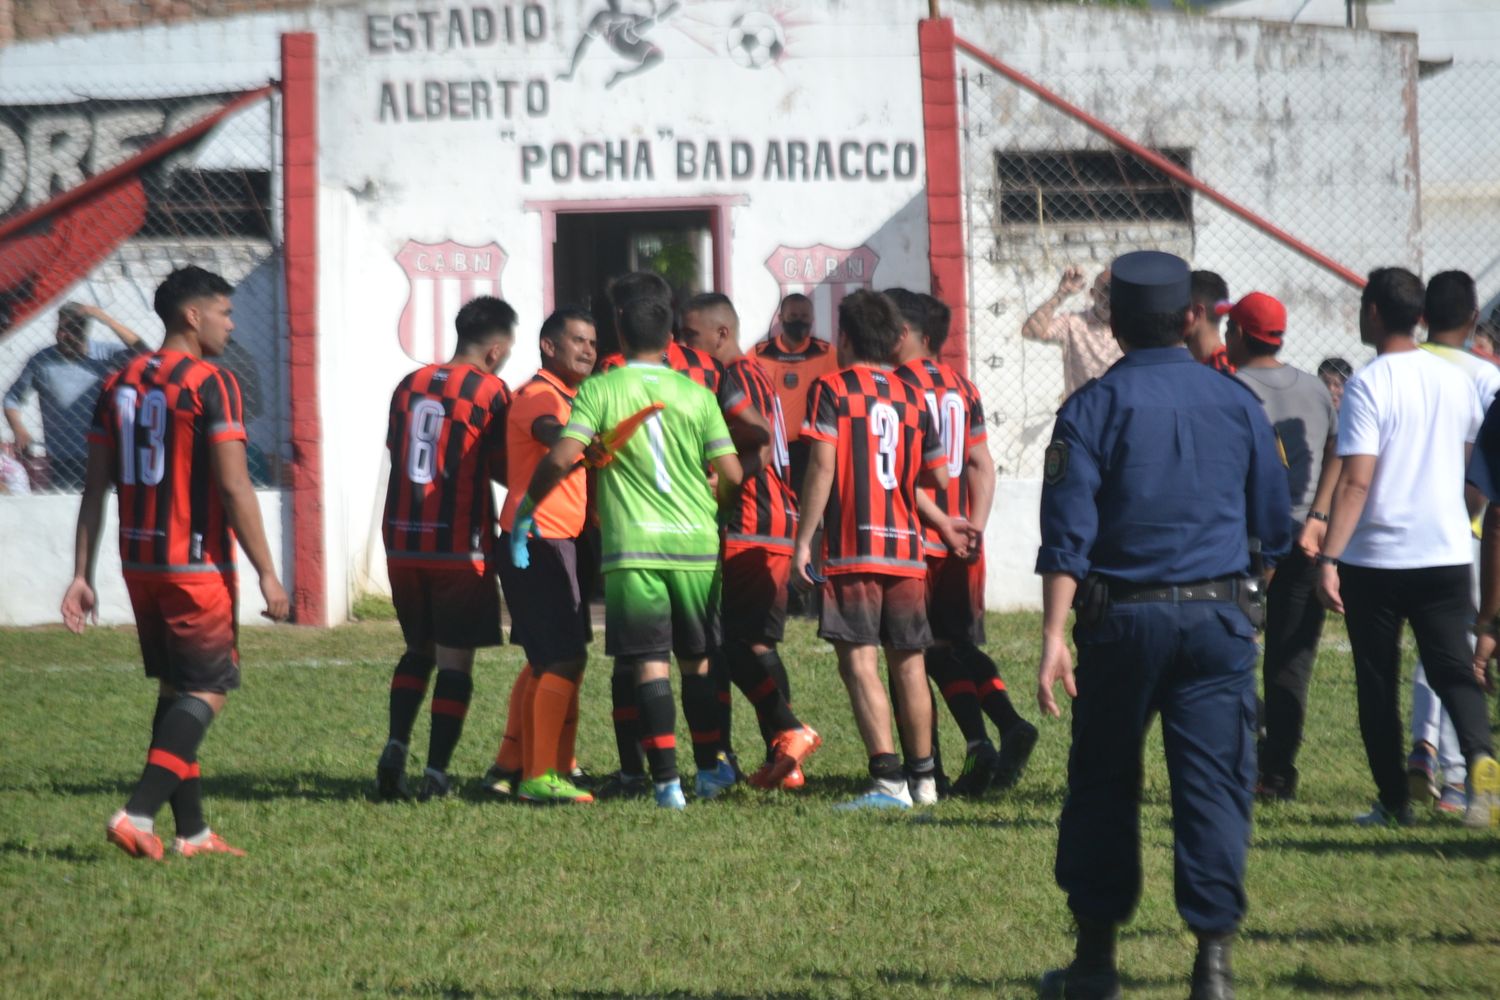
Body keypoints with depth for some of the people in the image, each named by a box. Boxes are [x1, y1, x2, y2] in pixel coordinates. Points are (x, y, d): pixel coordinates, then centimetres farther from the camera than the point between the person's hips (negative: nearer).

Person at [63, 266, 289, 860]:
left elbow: (95, 489, 9)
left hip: (139, 565, 7)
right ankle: (137, 815, -15)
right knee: (207, 692, -1)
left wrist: (82, 576, 11)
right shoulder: (211, 384, -12)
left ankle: (192, 831, 15)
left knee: (174, 690, 14)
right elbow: (234, 487, -16)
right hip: (197, 566, -7)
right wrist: (266, 572, -12)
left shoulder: (118, 385, 9)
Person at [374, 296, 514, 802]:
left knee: (418, 650, 19)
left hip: (402, 542, 5)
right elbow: (504, 468, -3)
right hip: (460, 546, -5)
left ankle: (395, 747, 0)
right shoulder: (489, 391, -7)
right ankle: (435, 773, -3)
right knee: (455, 661, 2)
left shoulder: (409, 386, 9)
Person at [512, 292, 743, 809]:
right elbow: (731, 475, 2)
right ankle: (710, 767, 26)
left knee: (650, 665, -2)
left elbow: (562, 459, -13)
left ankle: (667, 780, -8)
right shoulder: (697, 395, 4)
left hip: (634, 547, -3)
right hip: (696, 543, 3)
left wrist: (526, 507, 1)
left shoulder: (599, 391, -3)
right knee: (697, 660, 17)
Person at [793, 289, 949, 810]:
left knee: (860, 663, -8)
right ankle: (923, 777, 21)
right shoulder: (912, 396, 11)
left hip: (852, 550, -5)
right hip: (907, 550, 5)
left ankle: (889, 780, -19)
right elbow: (938, 475, 14)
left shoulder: (832, 388, -2)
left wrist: (803, 539, -8)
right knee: (908, 664, 13)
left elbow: (822, 464, -11)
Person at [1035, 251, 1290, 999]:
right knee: (1213, 783, 1)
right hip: (1217, 616, 1)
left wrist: (1054, 637, -13)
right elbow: (1274, 524, 12)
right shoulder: (1236, 402, 5)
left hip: (1121, 620, -1)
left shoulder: (1094, 406, -4)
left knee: (1102, 783, 11)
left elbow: (1067, 534, -11)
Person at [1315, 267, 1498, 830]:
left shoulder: (1369, 385, -11)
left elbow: (1356, 482, -18)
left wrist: (1328, 558, -19)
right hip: (1447, 552, 4)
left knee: (1378, 683, 7)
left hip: (1376, 558, -4)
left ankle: (1394, 803, 9)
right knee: (1452, 669, 4)